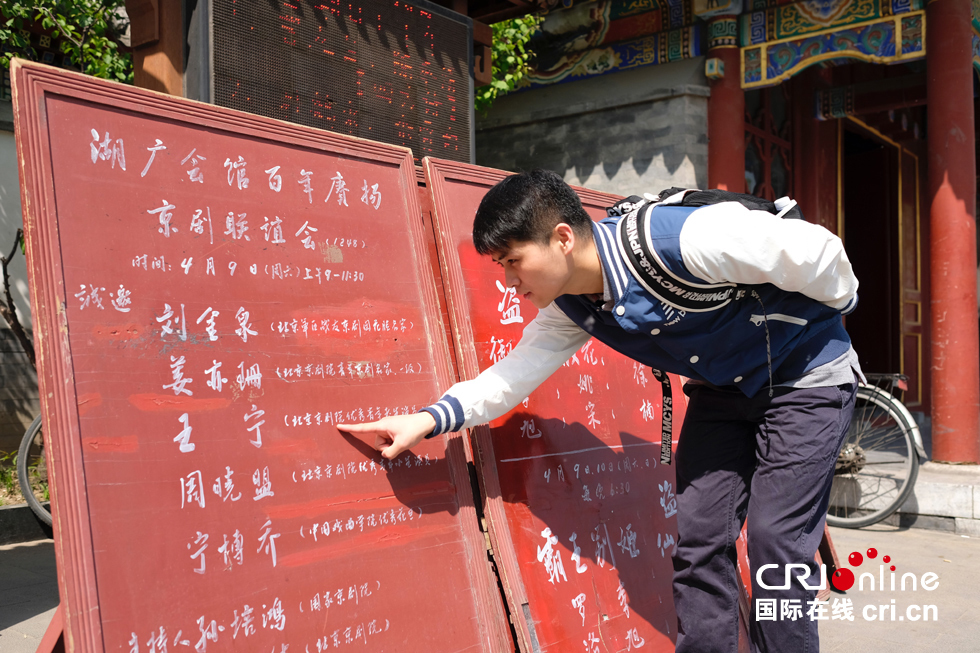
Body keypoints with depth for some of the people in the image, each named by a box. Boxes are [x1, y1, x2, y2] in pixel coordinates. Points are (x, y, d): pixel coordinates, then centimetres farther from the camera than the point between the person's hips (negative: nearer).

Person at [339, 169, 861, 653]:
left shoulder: (685, 238, -35)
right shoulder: (570, 305, -10)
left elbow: (817, 249, -26)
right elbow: (519, 370, -8)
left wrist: (836, 309, -6)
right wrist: (432, 418, -22)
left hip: (806, 378, -6)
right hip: (722, 390, 6)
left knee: (775, 540, -10)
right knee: (698, 539, 2)